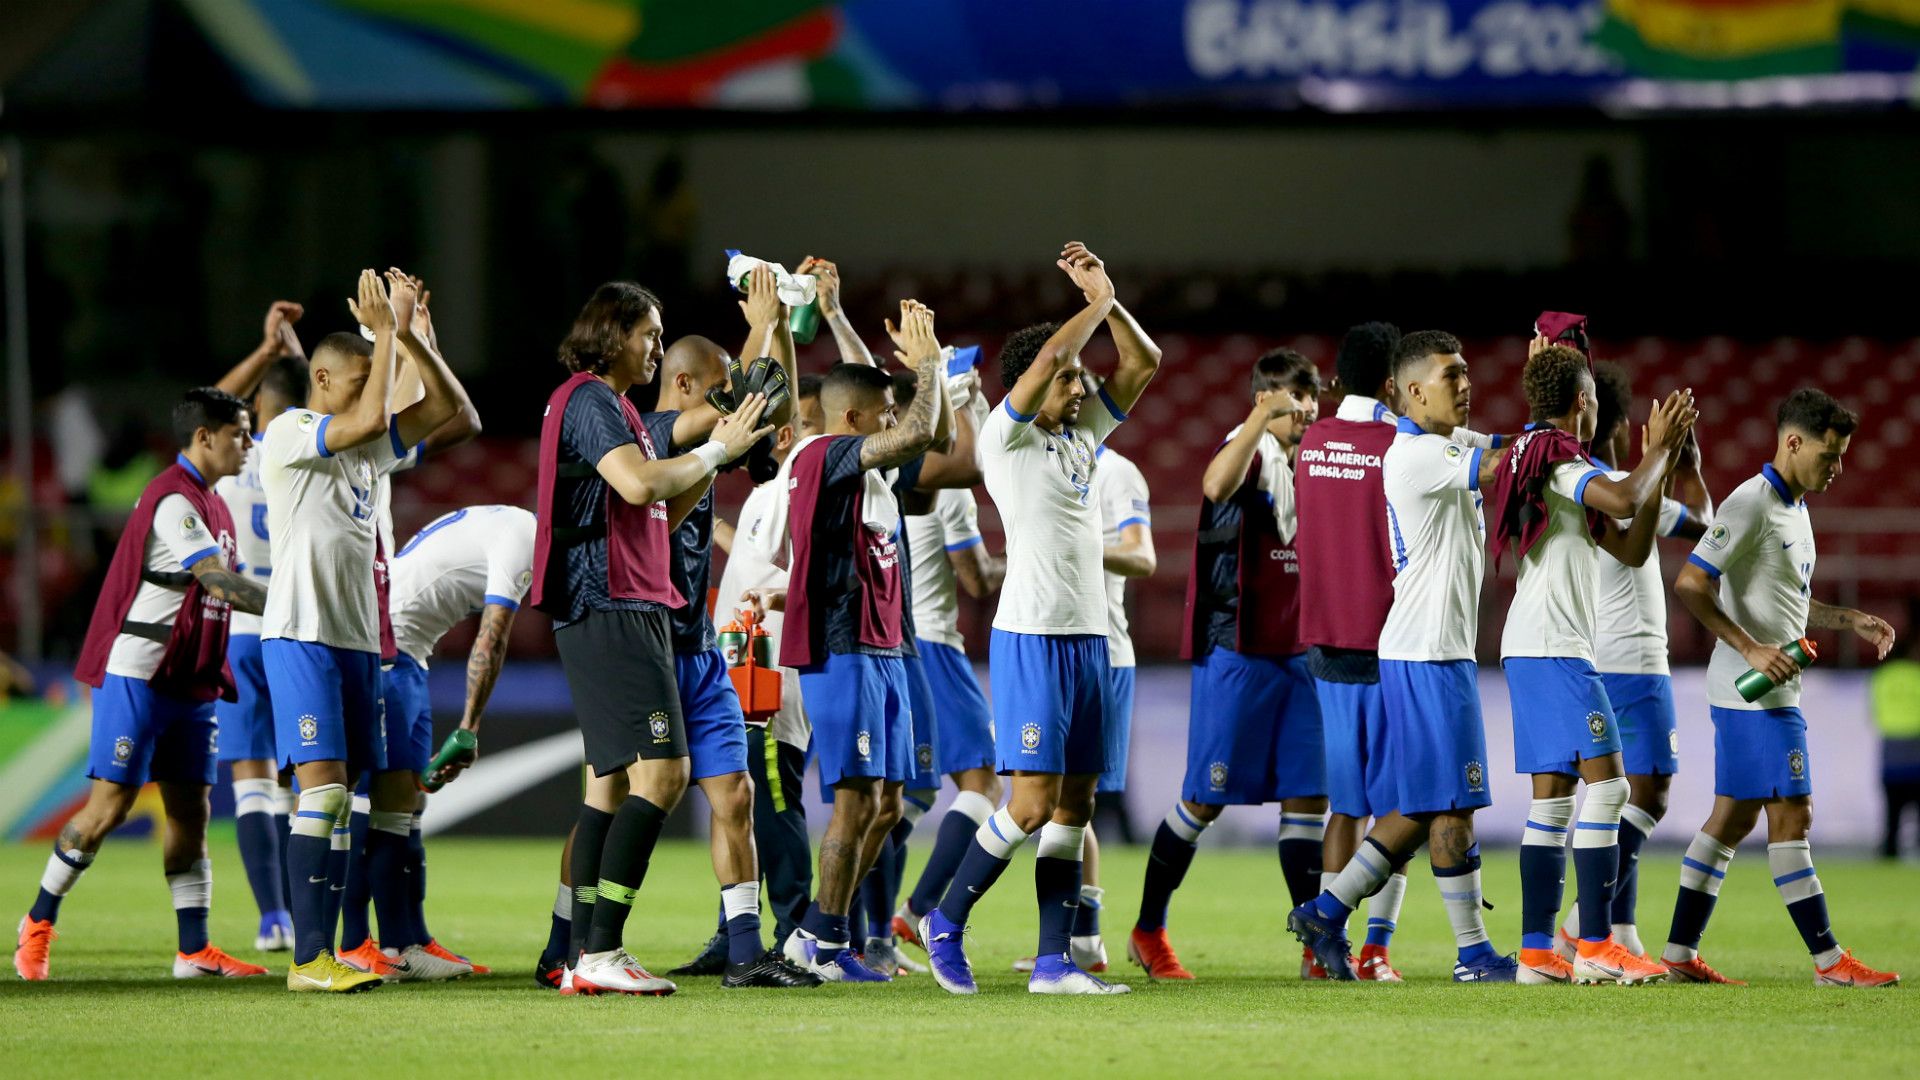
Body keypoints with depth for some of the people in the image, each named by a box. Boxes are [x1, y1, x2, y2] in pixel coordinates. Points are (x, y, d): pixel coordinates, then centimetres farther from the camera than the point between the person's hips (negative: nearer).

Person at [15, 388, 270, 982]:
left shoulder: (211, 505, 15)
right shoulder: (173, 501, -16)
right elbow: (221, 584, -24)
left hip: (189, 682, 9)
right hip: (137, 677, -9)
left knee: (191, 810, 5)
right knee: (109, 805, -7)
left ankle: (194, 949, 5)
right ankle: (38, 923, 6)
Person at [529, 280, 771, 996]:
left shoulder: (614, 408, 23)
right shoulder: (588, 402, -9)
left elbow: (663, 515, 24)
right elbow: (639, 484, -24)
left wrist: (714, 455, 12)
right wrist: (716, 450, -12)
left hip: (633, 609, 11)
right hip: (608, 609, -11)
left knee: (616, 779, 9)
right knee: (661, 770, -17)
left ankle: (586, 957, 8)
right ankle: (599, 955, -20)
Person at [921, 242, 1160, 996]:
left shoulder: (1081, 435, 15)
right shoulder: (1006, 438, -5)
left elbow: (1142, 363, 16)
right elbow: (1051, 354, -18)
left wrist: (1106, 297, 5)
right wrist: (1098, 302, -3)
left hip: (1089, 637, 7)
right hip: (1030, 636, -7)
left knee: (1074, 804, 4)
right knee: (1034, 801, -11)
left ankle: (1053, 960, 4)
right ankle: (947, 921, 5)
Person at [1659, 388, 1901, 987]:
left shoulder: (1795, 509, 16)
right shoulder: (1751, 504, -15)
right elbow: (1690, 584, -21)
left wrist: (1851, 620, 14)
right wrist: (1749, 648, -25)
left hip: (1768, 688, 10)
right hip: (1753, 692, -10)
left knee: (1733, 818, 10)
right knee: (1790, 816, -9)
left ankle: (1680, 954, 13)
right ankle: (1829, 960, -8)